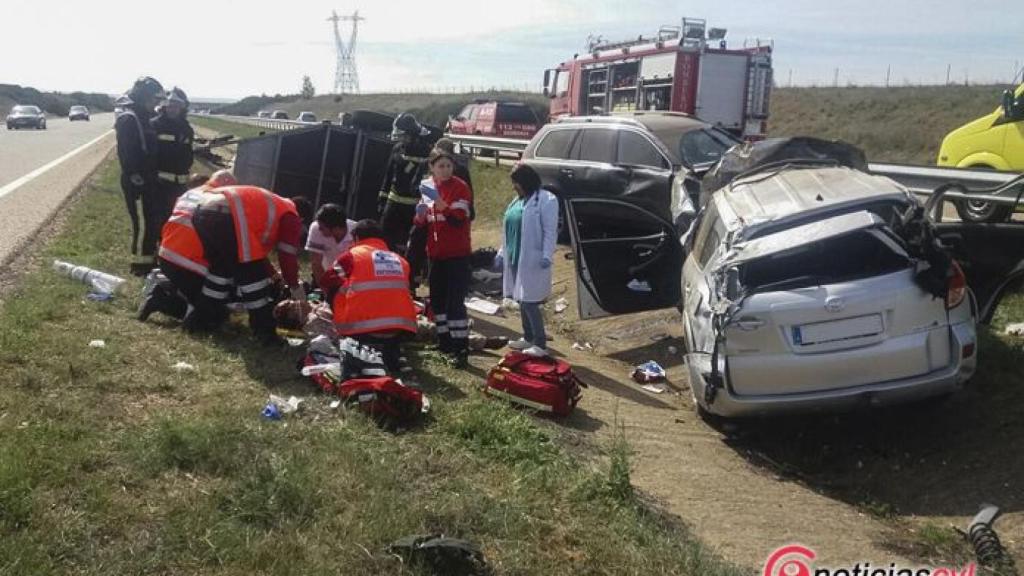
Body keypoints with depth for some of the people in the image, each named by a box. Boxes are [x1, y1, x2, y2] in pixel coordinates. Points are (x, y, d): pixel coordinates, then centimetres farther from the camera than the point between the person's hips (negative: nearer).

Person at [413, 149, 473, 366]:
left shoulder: (460, 188, -9)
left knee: (455, 301, -10)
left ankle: (460, 349, -6)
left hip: (457, 255, -7)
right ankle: (444, 342, 26)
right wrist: (420, 216, -8)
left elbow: (459, 220, -20)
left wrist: (442, 205, -36)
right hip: (436, 254, 7)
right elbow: (421, 224, 15)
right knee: (437, 299, 13)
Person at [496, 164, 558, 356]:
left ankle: (541, 344, 0)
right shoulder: (518, 201, 15)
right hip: (515, 259, 8)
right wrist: (502, 253, 19)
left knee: (529, 302, -8)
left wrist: (547, 256, -23)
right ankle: (528, 338, 27)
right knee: (521, 300, 15)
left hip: (533, 261, -8)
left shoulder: (546, 200, -10)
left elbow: (550, 231, -15)